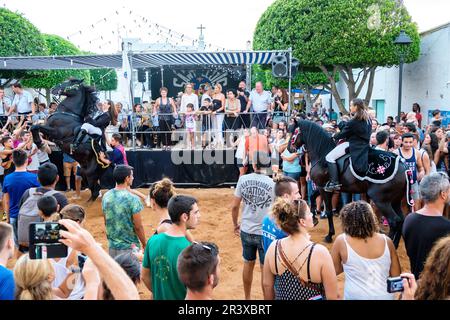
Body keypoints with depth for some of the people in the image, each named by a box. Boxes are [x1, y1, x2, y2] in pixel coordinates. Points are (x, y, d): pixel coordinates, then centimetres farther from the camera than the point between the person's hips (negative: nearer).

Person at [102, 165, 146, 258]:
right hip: (129, 247, -6)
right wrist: (145, 244, -2)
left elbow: (106, 222, 10)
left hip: (112, 246, 6)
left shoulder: (106, 197, 0)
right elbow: (138, 227, -15)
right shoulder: (132, 199, -18)